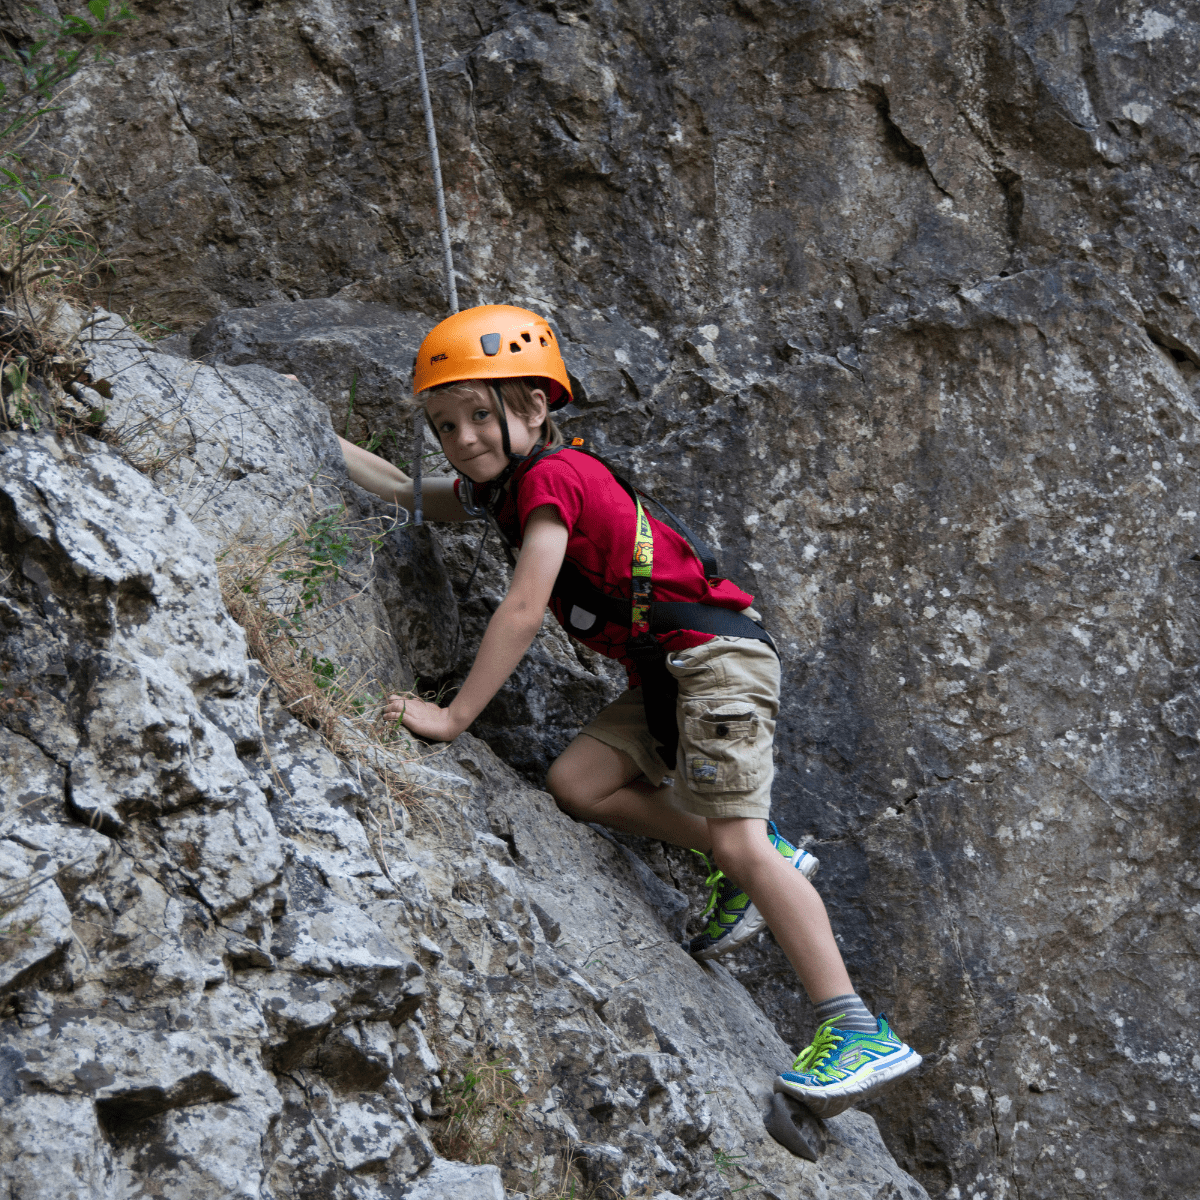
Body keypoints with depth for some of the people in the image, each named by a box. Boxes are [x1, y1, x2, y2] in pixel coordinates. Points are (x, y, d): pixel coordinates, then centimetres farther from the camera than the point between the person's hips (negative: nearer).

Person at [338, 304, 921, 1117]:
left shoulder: (551, 477, -14)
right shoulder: (502, 484, 14)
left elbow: (522, 612, -21)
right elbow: (407, 495, 28)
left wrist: (455, 716, -19)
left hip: (717, 654, -10)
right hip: (669, 675, 10)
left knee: (737, 840, -17)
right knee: (577, 783, -1)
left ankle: (861, 1033, -20)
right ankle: (763, 860, 9)